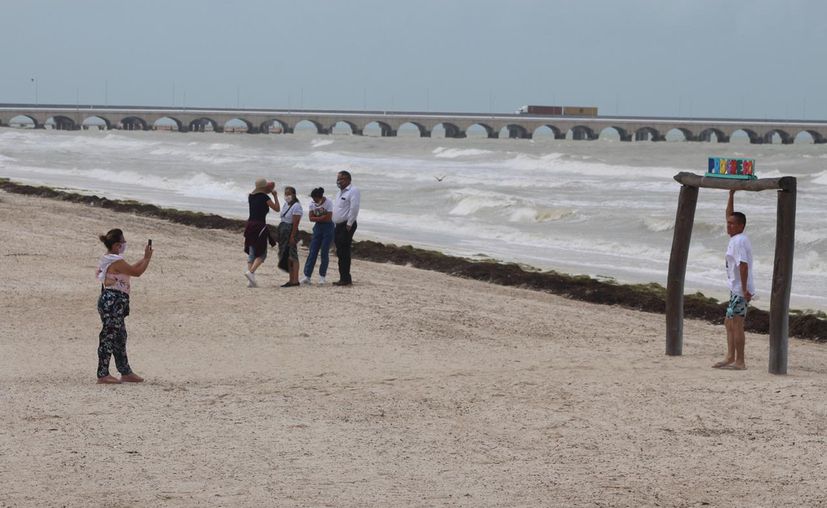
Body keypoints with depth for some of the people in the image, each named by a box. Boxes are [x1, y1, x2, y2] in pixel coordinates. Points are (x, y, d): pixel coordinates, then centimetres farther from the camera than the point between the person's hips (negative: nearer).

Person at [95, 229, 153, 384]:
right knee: (109, 337, -7)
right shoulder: (116, 261, -17)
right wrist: (147, 258, -2)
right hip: (113, 302, -11)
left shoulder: (108, 260, 15)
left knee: (120, 337, 16)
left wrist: (144, 259, 18)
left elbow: (131, 269, 24)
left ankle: (126, 372, 23)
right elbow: (136, 272, -14)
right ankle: (103, 375, -4)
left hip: (109, 301, 11)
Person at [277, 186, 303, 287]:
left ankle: (295, 280, -9)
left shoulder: (296, 206, -13)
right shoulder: (286, 204, 14)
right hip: (284, 233, 9)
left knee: (293, 257, -9)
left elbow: (295, 223, -18)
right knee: (288, 257, 10)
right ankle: (291, 280, 14)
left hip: (291, 232, -9)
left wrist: (292, 236, -22)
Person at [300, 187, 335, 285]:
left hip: (328, 228, -4)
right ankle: (307, 276, -4)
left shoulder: (328, 202, -14)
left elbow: (328, 218, -19)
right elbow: (311, 218, -7)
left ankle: (322, 276, 4)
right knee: (313, 252, -2)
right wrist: (323, 217, -17)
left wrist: (317, 218, -11)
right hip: (318, 228, 4)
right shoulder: (312, 203, -1)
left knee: (324, 252, -4)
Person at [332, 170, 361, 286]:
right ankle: (344, 278, 12)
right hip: (338, 225, 9)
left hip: (347, 225, -9)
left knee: (344, 253, -11)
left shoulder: (353, 191, -10)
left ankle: (345, 279, -10)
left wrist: (349, 224, -20)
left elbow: (354, 208, -19)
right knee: (340, 253, 8)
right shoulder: (340, 192, 20)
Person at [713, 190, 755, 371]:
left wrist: (744, 289, -26)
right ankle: (730, 358, 17)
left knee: (736, 324, -10)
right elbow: (729, 215, 23)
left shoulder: (739, 241, -16)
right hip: (736, 289, 10)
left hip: (741, 291, -10)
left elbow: (743, 265, -23)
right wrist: (731, 195, 19)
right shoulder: (736, 238, 13)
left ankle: (740, 361, -11)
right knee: (729, 323, 14)